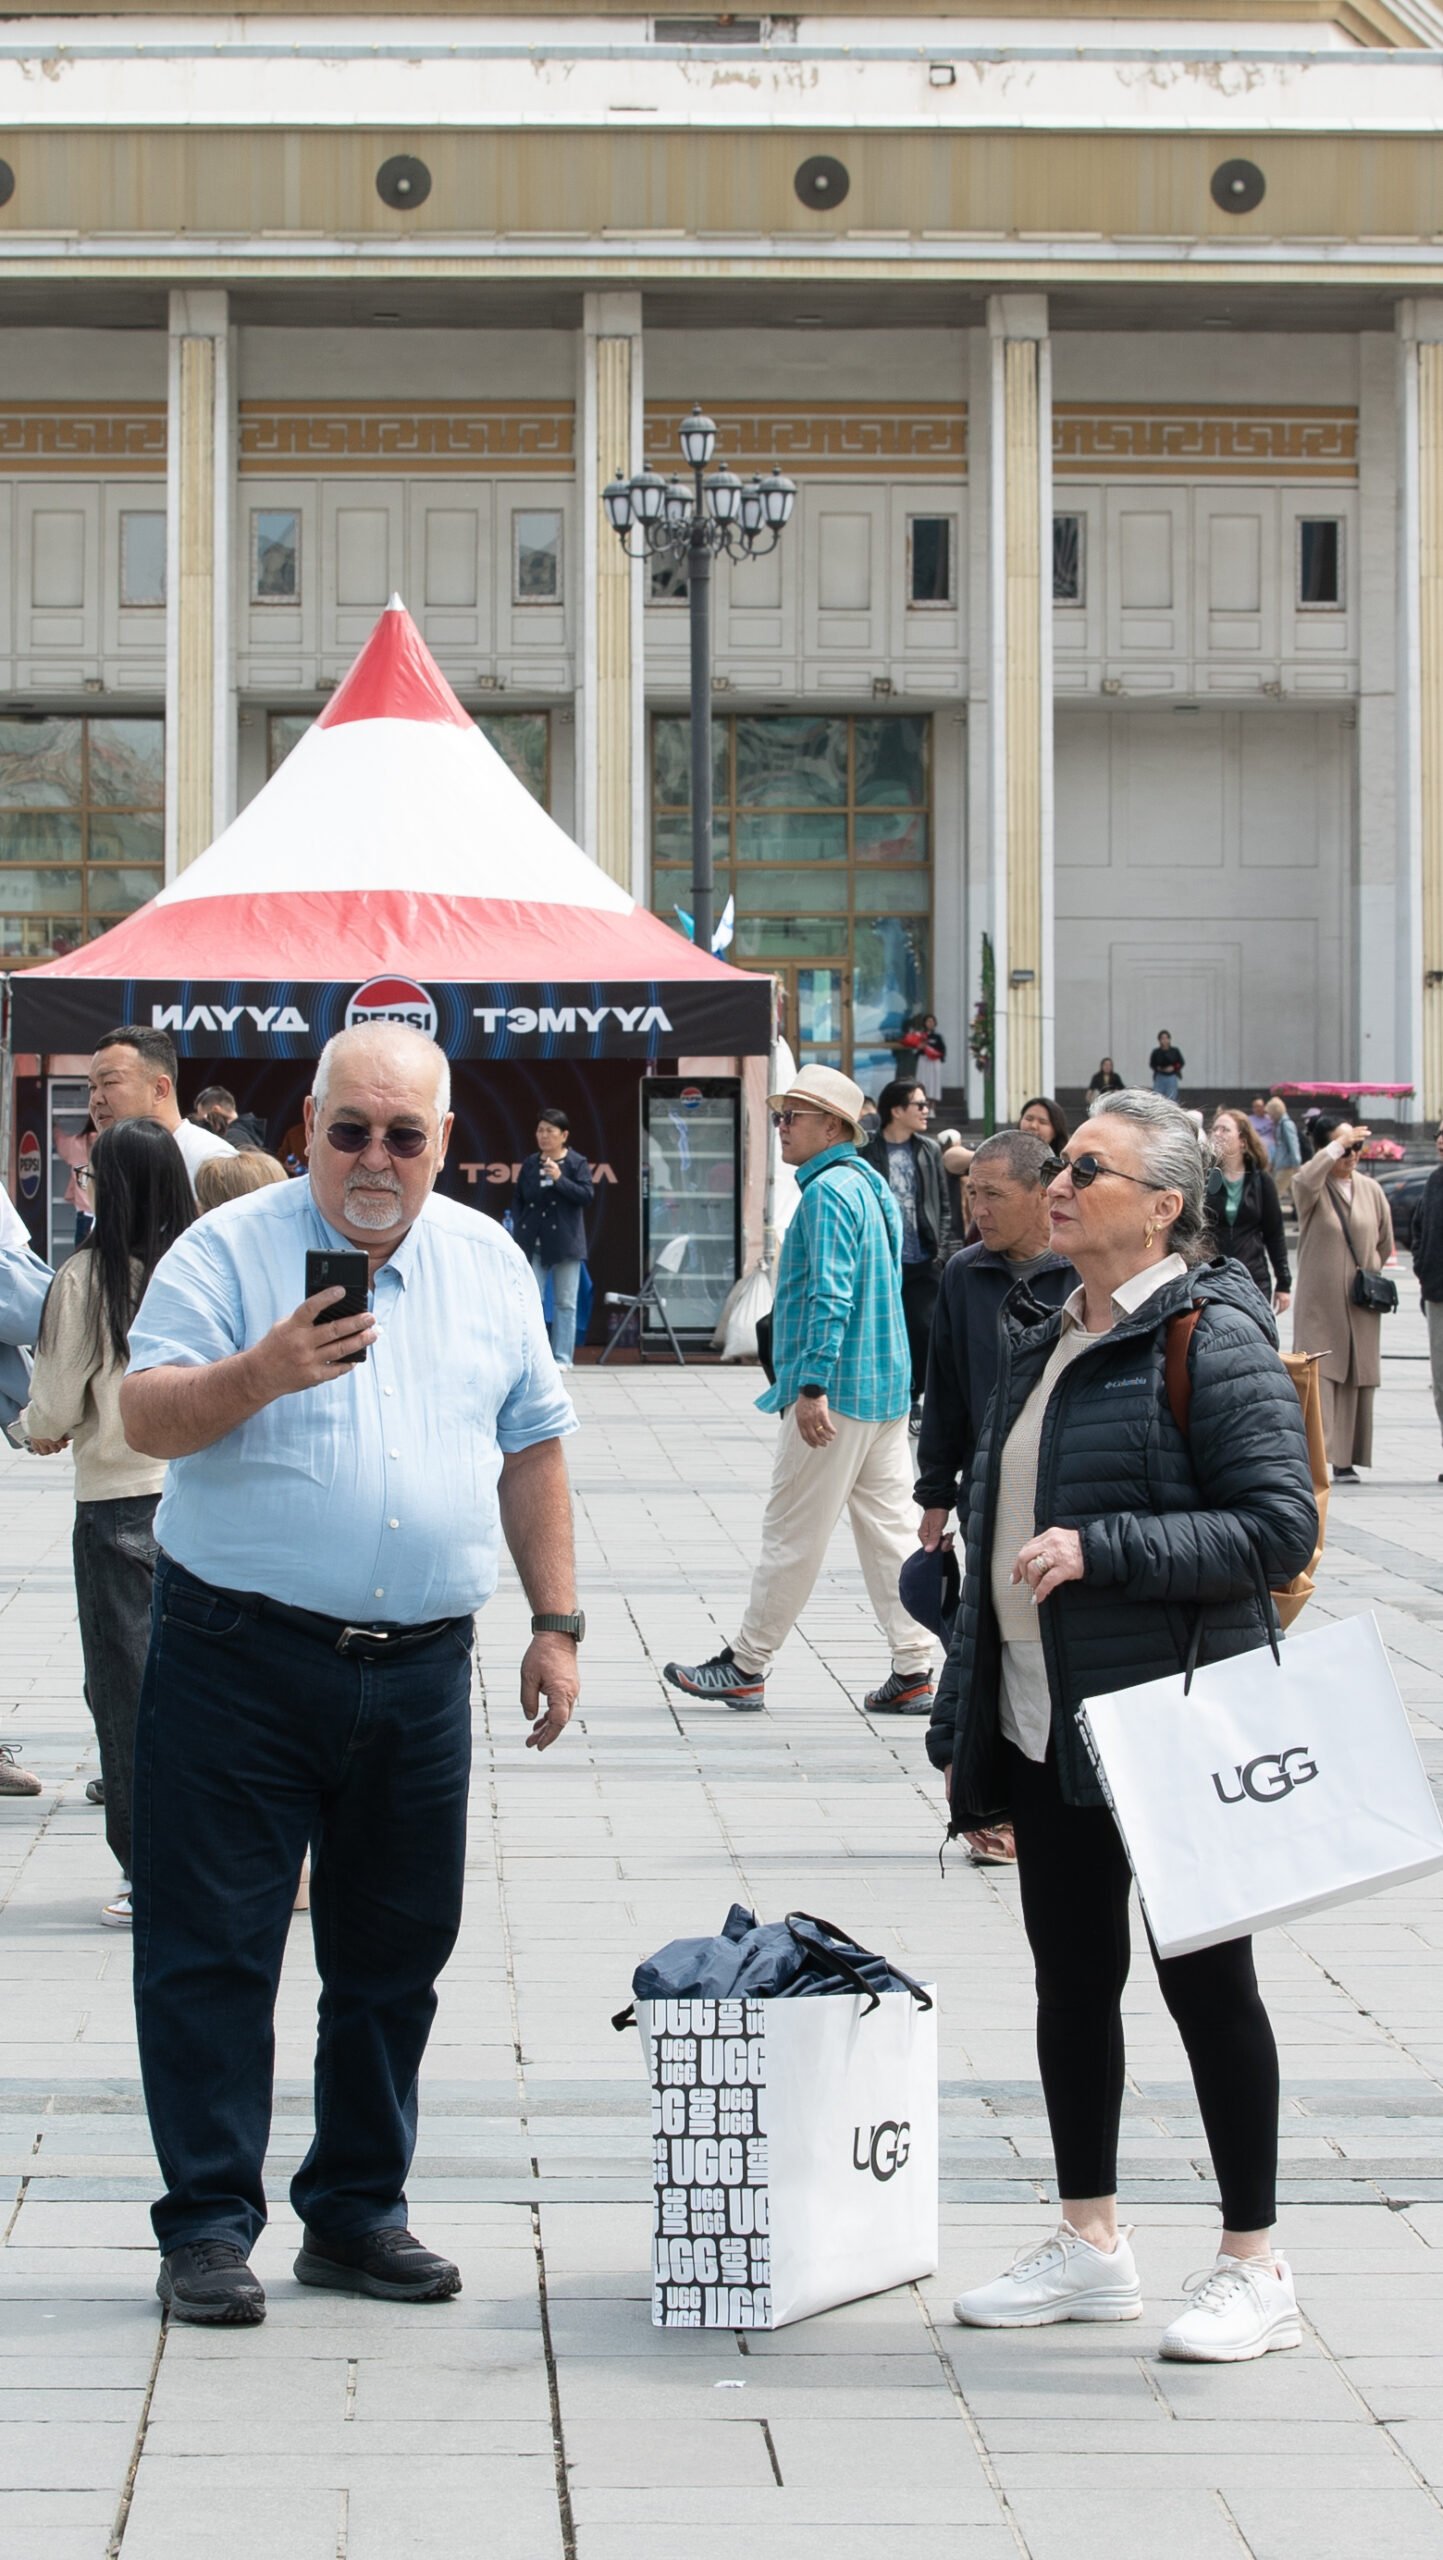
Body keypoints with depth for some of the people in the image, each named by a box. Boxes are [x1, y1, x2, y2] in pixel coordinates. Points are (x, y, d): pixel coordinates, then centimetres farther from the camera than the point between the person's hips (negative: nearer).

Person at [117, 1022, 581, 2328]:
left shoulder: (490, 1264, 10)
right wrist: (260, 1374, -30)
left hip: (419, 1670, 4)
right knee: (214, 1948, -1)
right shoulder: (230, 1249, -4)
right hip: (240, 1658, -4)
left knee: (394, 1953, 10)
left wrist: (556, 1621, 11)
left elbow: (532, 1445, 15)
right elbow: (147, 1418, -12)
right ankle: (207, 2223, 6)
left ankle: (358, 2210, 21)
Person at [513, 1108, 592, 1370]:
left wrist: (559, 1179, -21)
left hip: (565, 1242, -2)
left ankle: (562, 1357, 8)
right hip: (534, 1243, 2)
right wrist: (520, 1235, 4)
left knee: (565, 1303, 3)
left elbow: (586, 1196, -11)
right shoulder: (530, 1164, 8)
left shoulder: (577, 1163, -1)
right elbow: (520, 1201, 11)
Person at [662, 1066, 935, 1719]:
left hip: (836, 1393, -10)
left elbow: (829, 1296, -23)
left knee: (793, 1535, -2)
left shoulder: (827, 1192, -14)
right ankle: (913, 1672, 6)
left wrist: (813, 1385, -26)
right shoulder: (874, 1187, 17)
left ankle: (745, 1667, 6)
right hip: (886, 1388, 10)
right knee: (888, 1526, 8)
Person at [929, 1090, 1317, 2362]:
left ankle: (1256, 2268, 11)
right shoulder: (1043, 1341, 12)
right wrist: (970, 1724, 18)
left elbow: (1281, 1526, -19)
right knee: (1071, 1978, 13)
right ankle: (1091, 2244, 25)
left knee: (1204, 1978, 1)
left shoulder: (1212, 1340, -13)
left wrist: (1101, 1551, -25)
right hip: (1048, 1723, 8)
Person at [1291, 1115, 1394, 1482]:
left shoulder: (1370, 1190, 9)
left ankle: (1345, 1459, 9)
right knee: (1318, 1378, -12)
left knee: (1357, 1379, 4)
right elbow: (1306, 1179, -30)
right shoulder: (1310, 1188, -4)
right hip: (1318, 1303, -4)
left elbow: (1385, 1243, 20)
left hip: (1361, 1304, 4)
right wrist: (1338, 1146, -25)